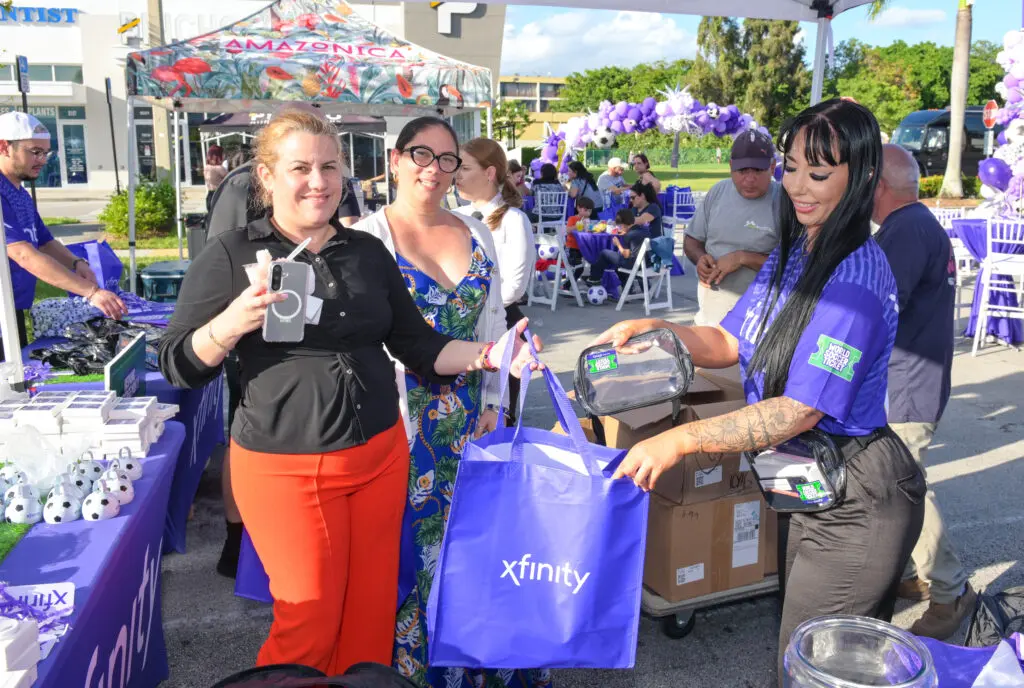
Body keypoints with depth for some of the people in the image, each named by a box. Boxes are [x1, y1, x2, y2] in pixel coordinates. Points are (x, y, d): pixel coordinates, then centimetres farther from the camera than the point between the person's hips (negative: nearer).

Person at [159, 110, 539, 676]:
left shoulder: (369, 252, 6)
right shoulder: (231, 255, -5)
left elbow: (418, 347, 9)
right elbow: (178, 365, -5)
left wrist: (487, 355, -7)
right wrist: (232, 324, -24)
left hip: (381, 455, 4)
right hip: (285, 467, -4)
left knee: (370, 616, 14)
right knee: (310, 623, 7)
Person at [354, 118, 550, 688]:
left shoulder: (477, 235, 9)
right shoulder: (369, 237, -5)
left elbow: (494, 324, 12)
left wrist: (493, 405, 7)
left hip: (469, 420, 4)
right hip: (401, 421, -4)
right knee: (411, 540, 6)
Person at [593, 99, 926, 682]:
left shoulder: (857, 277, -25)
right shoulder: (793, 255, 5)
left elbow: (801, 410, -27)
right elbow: (729, 344, 8)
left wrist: (680, 441, -28)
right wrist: (654, 329, -9)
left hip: (855, 501, -8)